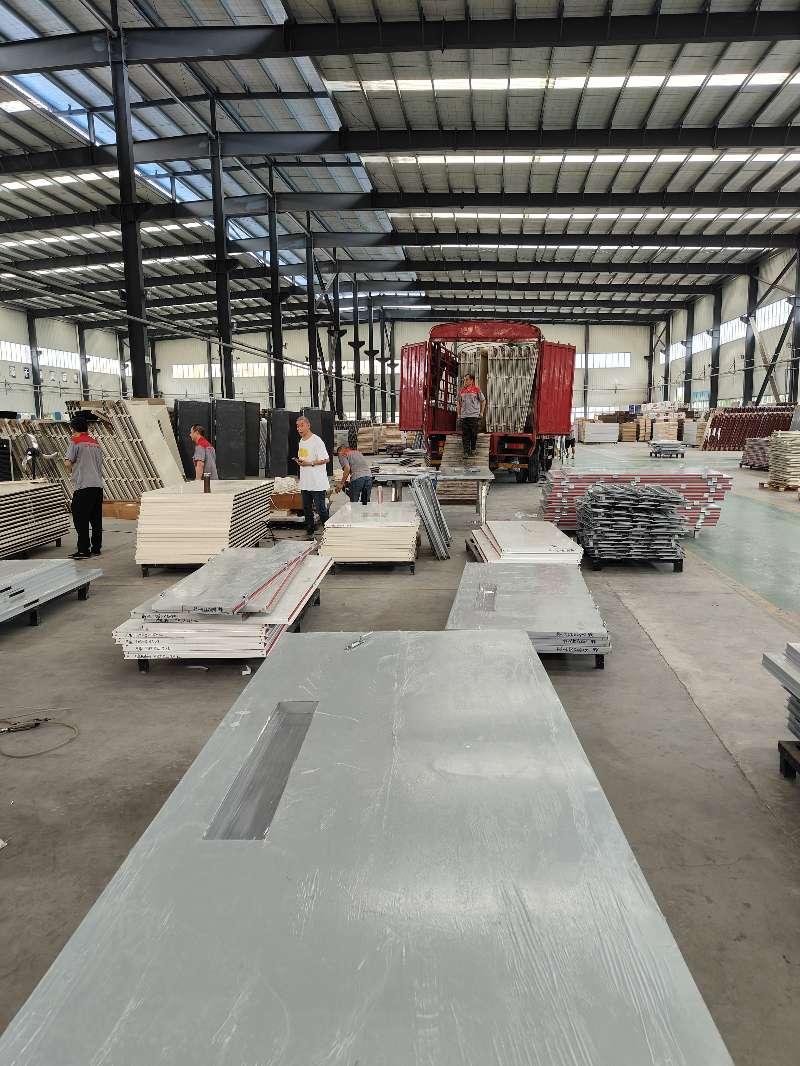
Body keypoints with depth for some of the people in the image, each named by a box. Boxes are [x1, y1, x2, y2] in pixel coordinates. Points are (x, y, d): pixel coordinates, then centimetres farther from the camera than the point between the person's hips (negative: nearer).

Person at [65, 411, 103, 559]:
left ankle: (83, 550, -3)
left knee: (81, 519, -2)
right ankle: (96, 547, 17)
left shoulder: (76, 441, -4)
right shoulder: (96, 442, 15)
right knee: (96, 518, 12)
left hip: (83, 486, -7)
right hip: (98, 485, 7)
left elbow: (68, 463, -10)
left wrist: (71, 471, 10)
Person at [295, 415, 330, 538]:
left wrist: (309, 463, -18)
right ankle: (310, 534, 22)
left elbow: (326, 459, -15)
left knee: (321, 509, -5)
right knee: (307, 509, 13)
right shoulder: (301, 441, 14)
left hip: (318, 483, -8)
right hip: (305, 483, 8)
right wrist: (299, 461, 2)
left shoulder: (316, 441, -13)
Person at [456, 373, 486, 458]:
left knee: (474, 434, 2)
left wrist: (481, 413, 3)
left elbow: (483, 401, 7)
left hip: (474, 415, -3)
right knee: (465, 435, 0)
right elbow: (458, 402, 18)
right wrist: (458, 414, 11)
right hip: (464, 416, 3)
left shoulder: (476, 390, 0)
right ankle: (466, 452, 2)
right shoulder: (461, 390, 9)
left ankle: (473, 450, 16)